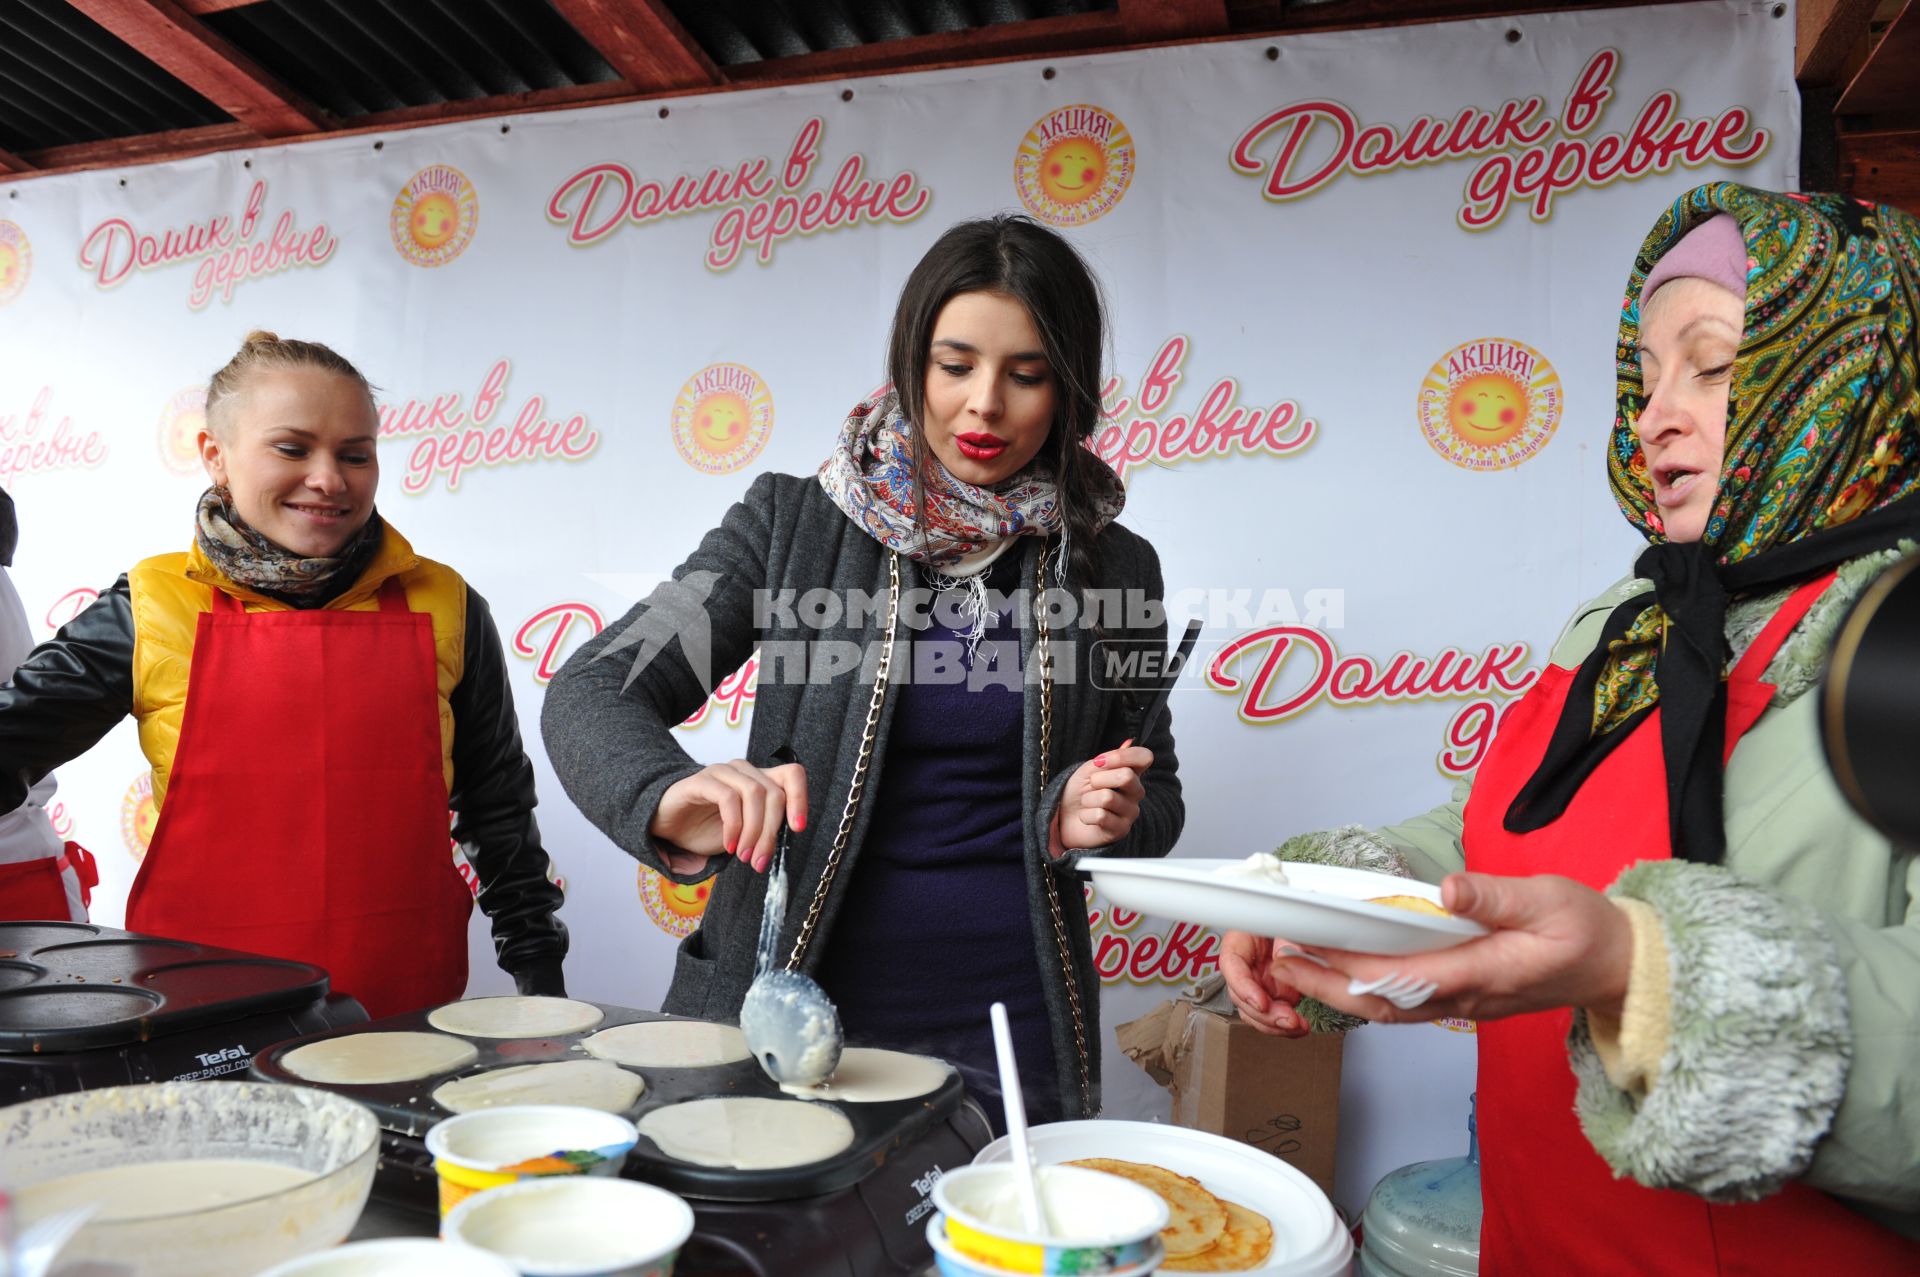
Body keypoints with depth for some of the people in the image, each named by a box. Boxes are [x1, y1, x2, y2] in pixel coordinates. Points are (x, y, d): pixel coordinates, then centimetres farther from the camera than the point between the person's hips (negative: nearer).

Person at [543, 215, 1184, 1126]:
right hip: (792, 1003, -1)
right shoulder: (793, 523, -4)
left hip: (1010, 1026, 1)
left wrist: (1095, 821, -12)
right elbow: (593, 691, -8)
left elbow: (1155, 797, 12)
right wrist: (671, 798, -30)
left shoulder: (1113, 567, 1)